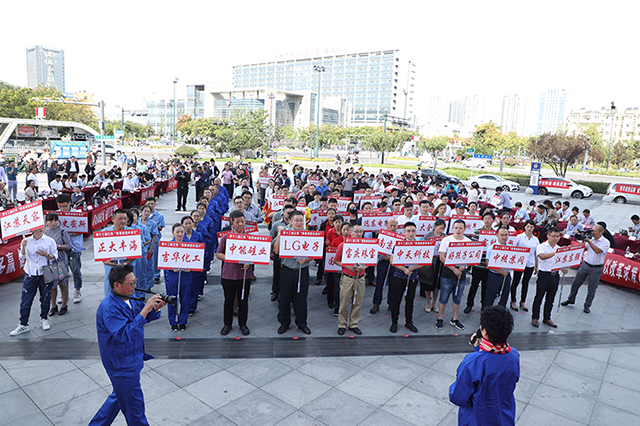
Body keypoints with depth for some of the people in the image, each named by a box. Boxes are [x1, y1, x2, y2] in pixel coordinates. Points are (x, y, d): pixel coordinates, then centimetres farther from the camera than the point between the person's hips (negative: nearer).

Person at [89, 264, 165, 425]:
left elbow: (146, 318, 10)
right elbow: (125, 334, -34)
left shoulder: (129, 299, 1)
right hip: (122, 366, -9)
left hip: (131, 361, 9)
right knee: (134, 407, 7)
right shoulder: (109, 307, -27)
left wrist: (156, 308, -13)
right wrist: (145, 310, -38)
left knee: (120, 397, 28)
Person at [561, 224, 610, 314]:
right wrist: (582, 241, -8)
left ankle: (587, 306, 20)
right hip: (585, 265, 5)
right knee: (576, 283, 9)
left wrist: (588, 241, -27)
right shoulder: (591, 240, 6)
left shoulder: (605, 242, -10)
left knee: (592, 289, 5)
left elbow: (597, 250, -25)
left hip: (596, 269, -4)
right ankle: (571, 299, 26)